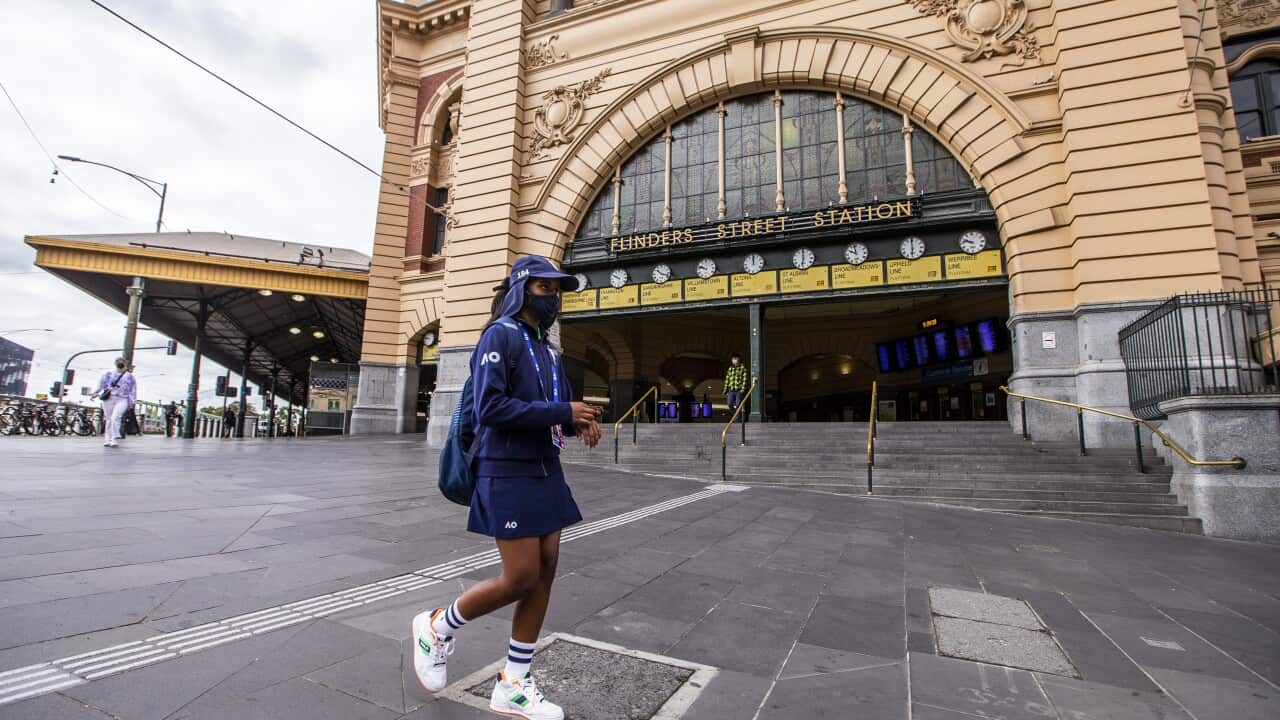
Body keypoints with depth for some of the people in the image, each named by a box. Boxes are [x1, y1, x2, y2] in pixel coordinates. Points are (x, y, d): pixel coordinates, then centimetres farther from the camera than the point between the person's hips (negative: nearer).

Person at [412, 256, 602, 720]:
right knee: (522, 578, -5)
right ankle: (437, 627, 23)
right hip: (508, 473, -8)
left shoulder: (547, 349, 17)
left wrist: (579, 422, -4)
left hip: (544, 471, 9)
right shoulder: (501, 334, -10)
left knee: (545, 570, 6)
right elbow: (490, 407, -21)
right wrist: (561, 412, -21)